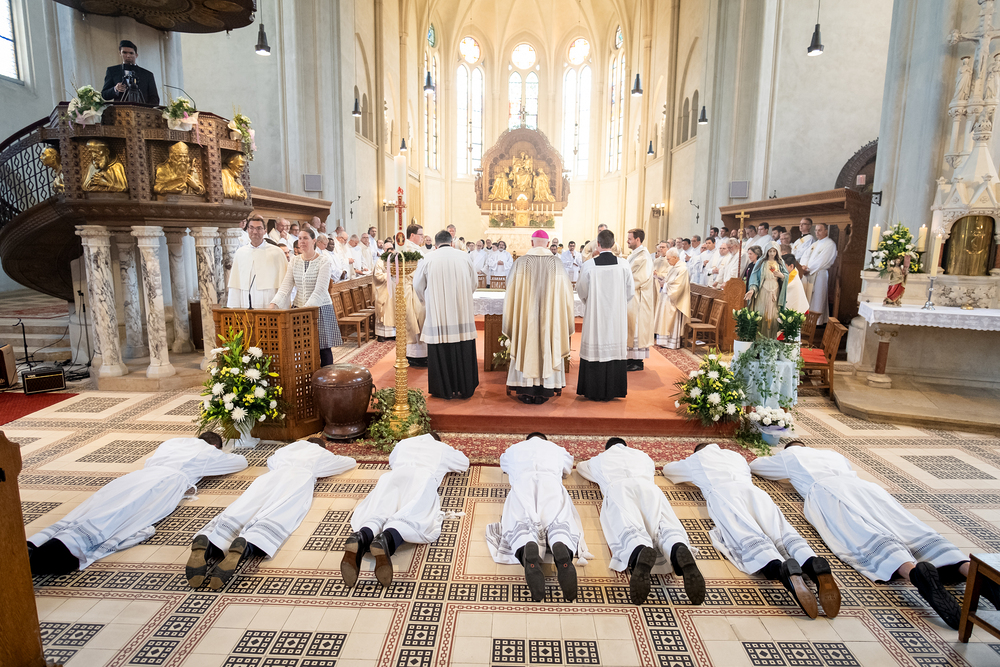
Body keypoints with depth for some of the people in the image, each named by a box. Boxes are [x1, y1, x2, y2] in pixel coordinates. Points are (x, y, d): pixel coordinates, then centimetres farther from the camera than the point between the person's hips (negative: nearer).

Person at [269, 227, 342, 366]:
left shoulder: (323, 261, -7)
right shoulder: (294, 261, 8)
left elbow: (320, 290, -16)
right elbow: (286, 286, 1)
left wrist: (307, 307, -28)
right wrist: (274, 303, -15)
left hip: (320, 309, -4)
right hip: (299, 309, 4)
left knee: (324, 348, 0)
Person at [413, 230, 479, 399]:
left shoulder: (428, 259, -2)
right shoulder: (464, 256, 2)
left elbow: (418, 286, 9)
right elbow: (473, 284, 12)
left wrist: (427, 301, 29)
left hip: (438, 313, -1)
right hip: (462, 313, 2)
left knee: (441, 351, 6)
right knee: (463, 351, 9)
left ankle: (445, 390, 14)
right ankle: (465, 389, 19)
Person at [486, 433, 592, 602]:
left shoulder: (514, 448, 37)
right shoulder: (556, 448, 37)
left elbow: (504, 465, 58)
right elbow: (568, 471, 56)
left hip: (522, 482, 0)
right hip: (551, 483, 0)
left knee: (519, 525, -15)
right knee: (559, 524, -15)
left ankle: (527, 550, -51)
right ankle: (562, 549, -51)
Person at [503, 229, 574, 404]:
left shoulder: (520, 262, -4)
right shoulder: (557, 263, -1)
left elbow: (511, 291, 1)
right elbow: (565, 292, 4)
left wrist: (510, 321, 12)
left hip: (526, 316, -1)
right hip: (549, 316, 1)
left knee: (526, 348, 8)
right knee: (547, 348, 9)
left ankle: (526, 391, 12)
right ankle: (544, 391, 13)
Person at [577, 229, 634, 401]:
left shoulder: (589, 265, -11)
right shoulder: (623, 264, -6)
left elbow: (581, 291, 0)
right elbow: (631, 291, 1)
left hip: (595, 315, -1)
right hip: (617, 316, 2)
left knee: (595, 350, 6)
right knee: (615, 348, 10)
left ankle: (594, 391, 13)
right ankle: (613, 390, 17)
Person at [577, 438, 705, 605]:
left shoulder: (600, 459, 41)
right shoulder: (642, 455, 44)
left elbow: (580, 465, 62)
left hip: (617, 487, -2)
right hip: (647, 486, 2)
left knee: (627, 529, -29)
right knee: (663, 526, -24)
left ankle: (639, 553, -64)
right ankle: (681, 551, -59)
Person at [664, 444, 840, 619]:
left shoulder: (695, 459, 36)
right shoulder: (735, 455, 43)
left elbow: (667, 469, 50)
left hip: (721, 492, -4)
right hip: (751, 488, 4)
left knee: (748, 536, -28)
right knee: (782, 531, -18)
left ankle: (785, 571, -57)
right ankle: (816, 566, -49)